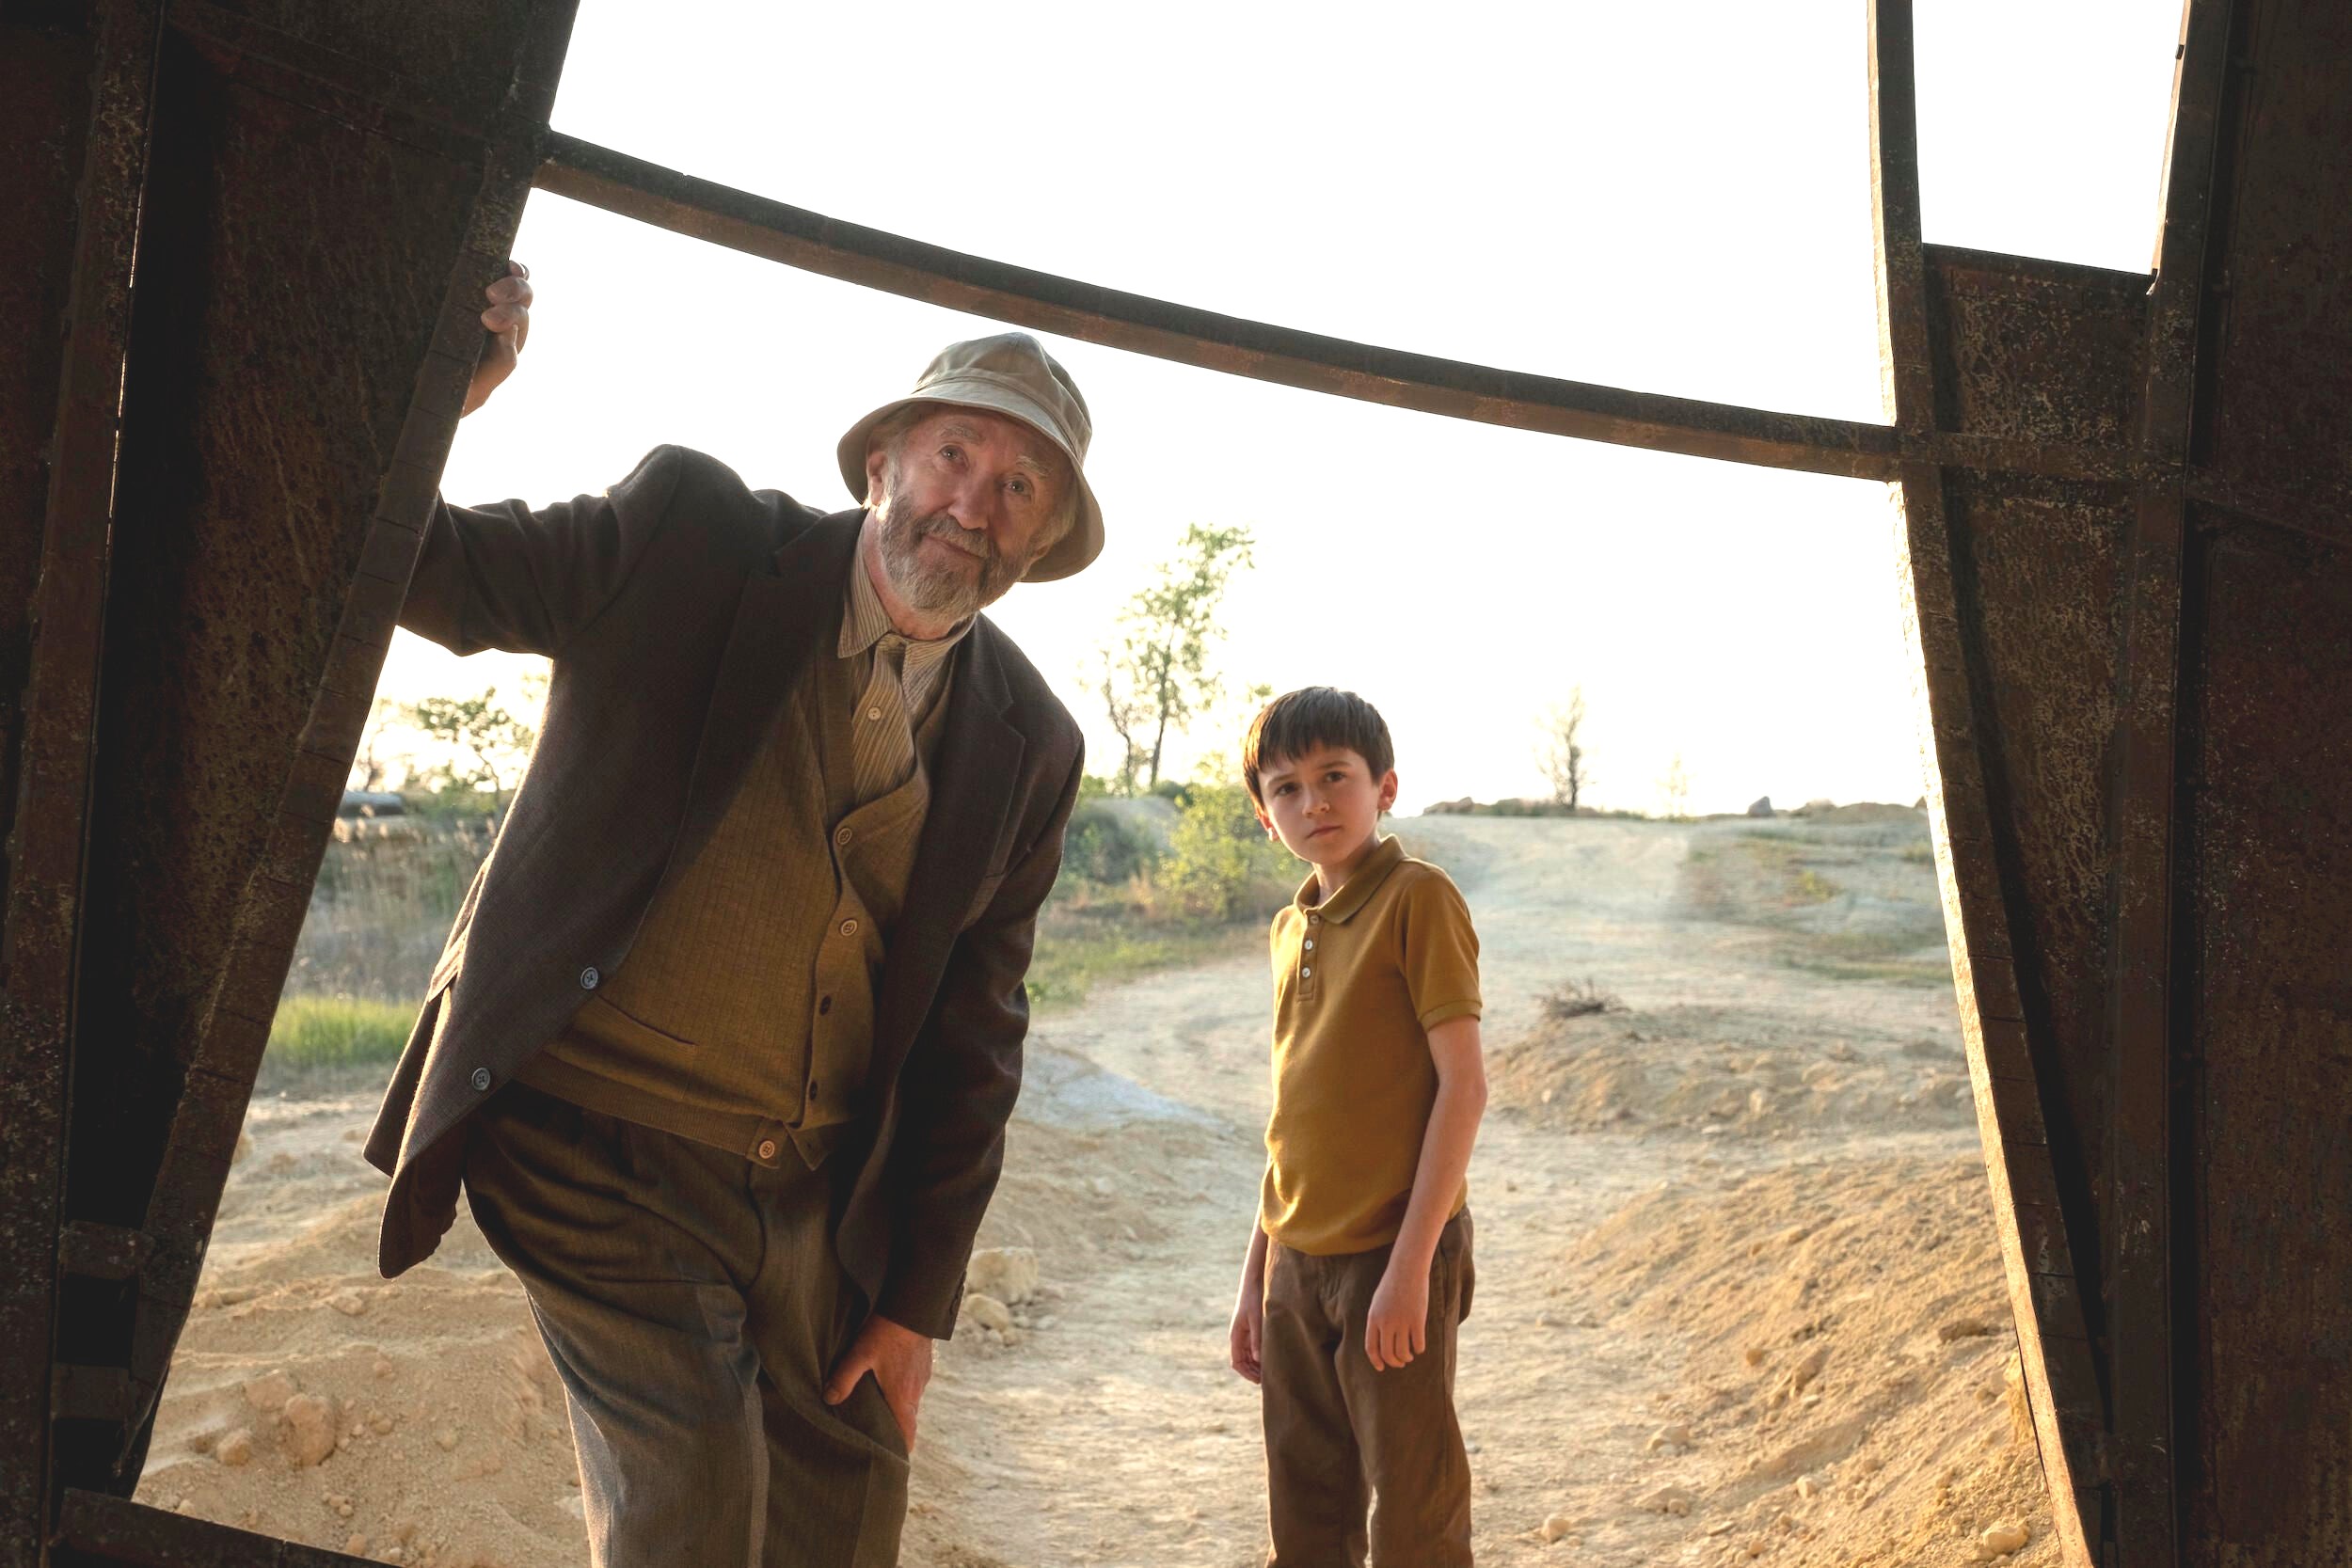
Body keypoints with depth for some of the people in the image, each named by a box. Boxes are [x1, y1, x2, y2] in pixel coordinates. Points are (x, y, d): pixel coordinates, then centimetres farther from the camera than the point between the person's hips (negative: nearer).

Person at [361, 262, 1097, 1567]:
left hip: (813, 1185, 4)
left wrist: (919, 1299, 5)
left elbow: (972, 1033, 4)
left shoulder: (1028, 746, -1)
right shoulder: (686, 532, -10)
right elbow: (423, 572, -3)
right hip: (597, 1147, -4)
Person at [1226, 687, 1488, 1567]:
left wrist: (1411, 1264, -19)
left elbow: (1463, 1085, -14)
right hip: (1298, 1264, 7)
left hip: (1391, 1257, -7)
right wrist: (1256, 1277, 16)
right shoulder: (1291, 928, 11)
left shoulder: (1417, 899, -10)